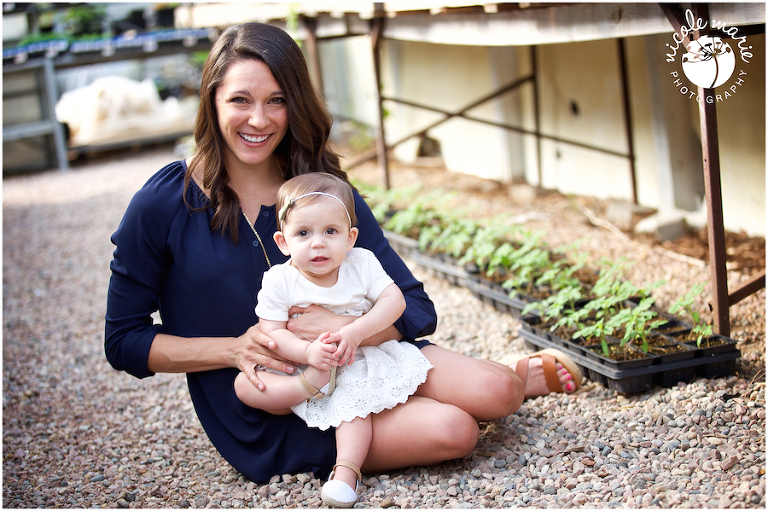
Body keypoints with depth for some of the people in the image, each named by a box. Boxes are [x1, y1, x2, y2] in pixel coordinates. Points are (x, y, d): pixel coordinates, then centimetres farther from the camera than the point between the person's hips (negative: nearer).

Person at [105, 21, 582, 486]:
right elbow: (124, 340, -6)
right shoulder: (162, 205, -12)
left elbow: (417, 308, -5)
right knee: (452, 430, -22)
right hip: (268, 425, -3)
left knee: (496, 394, -18)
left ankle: (515, 376, 17)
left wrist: (343, 328, -26)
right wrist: (235, 349, -20)